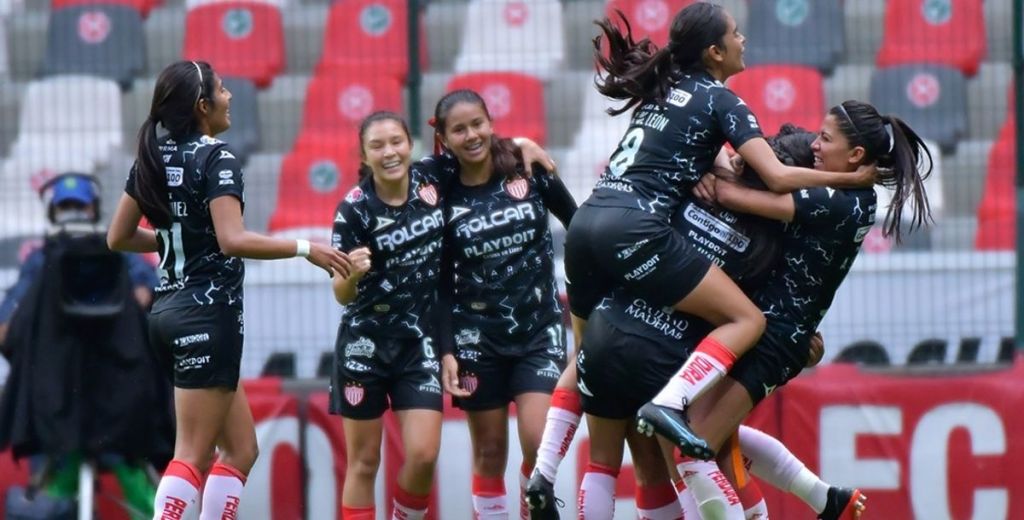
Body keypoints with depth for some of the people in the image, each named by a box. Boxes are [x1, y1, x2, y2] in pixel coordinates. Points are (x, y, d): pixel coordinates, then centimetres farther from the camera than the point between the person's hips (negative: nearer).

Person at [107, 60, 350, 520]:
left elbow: (119, 237, 15)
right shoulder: (216, 158, -13)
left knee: (241, 449, 14)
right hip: (208, 313, -8)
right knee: (193, 457, -7)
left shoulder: (153, 157, 10)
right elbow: (233, 240, -24)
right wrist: (305, 249, -16)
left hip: (170, 309, 8)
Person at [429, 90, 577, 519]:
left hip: (540, 328, 0)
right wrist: (445, 352, -7)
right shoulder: (442, 196, -4)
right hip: (478, 335, 0)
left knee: (539, 442, -14)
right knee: (490, 453, 3)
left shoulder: (529, 170, -5)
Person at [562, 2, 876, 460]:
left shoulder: (662, 86, 23)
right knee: (747, 320, -3)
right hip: (635, 232, -8)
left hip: (585, 222, 8)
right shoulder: (720, 100, 1)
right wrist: (847, 178, 4)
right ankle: (668, 404, -23)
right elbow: (778, 178, -6)